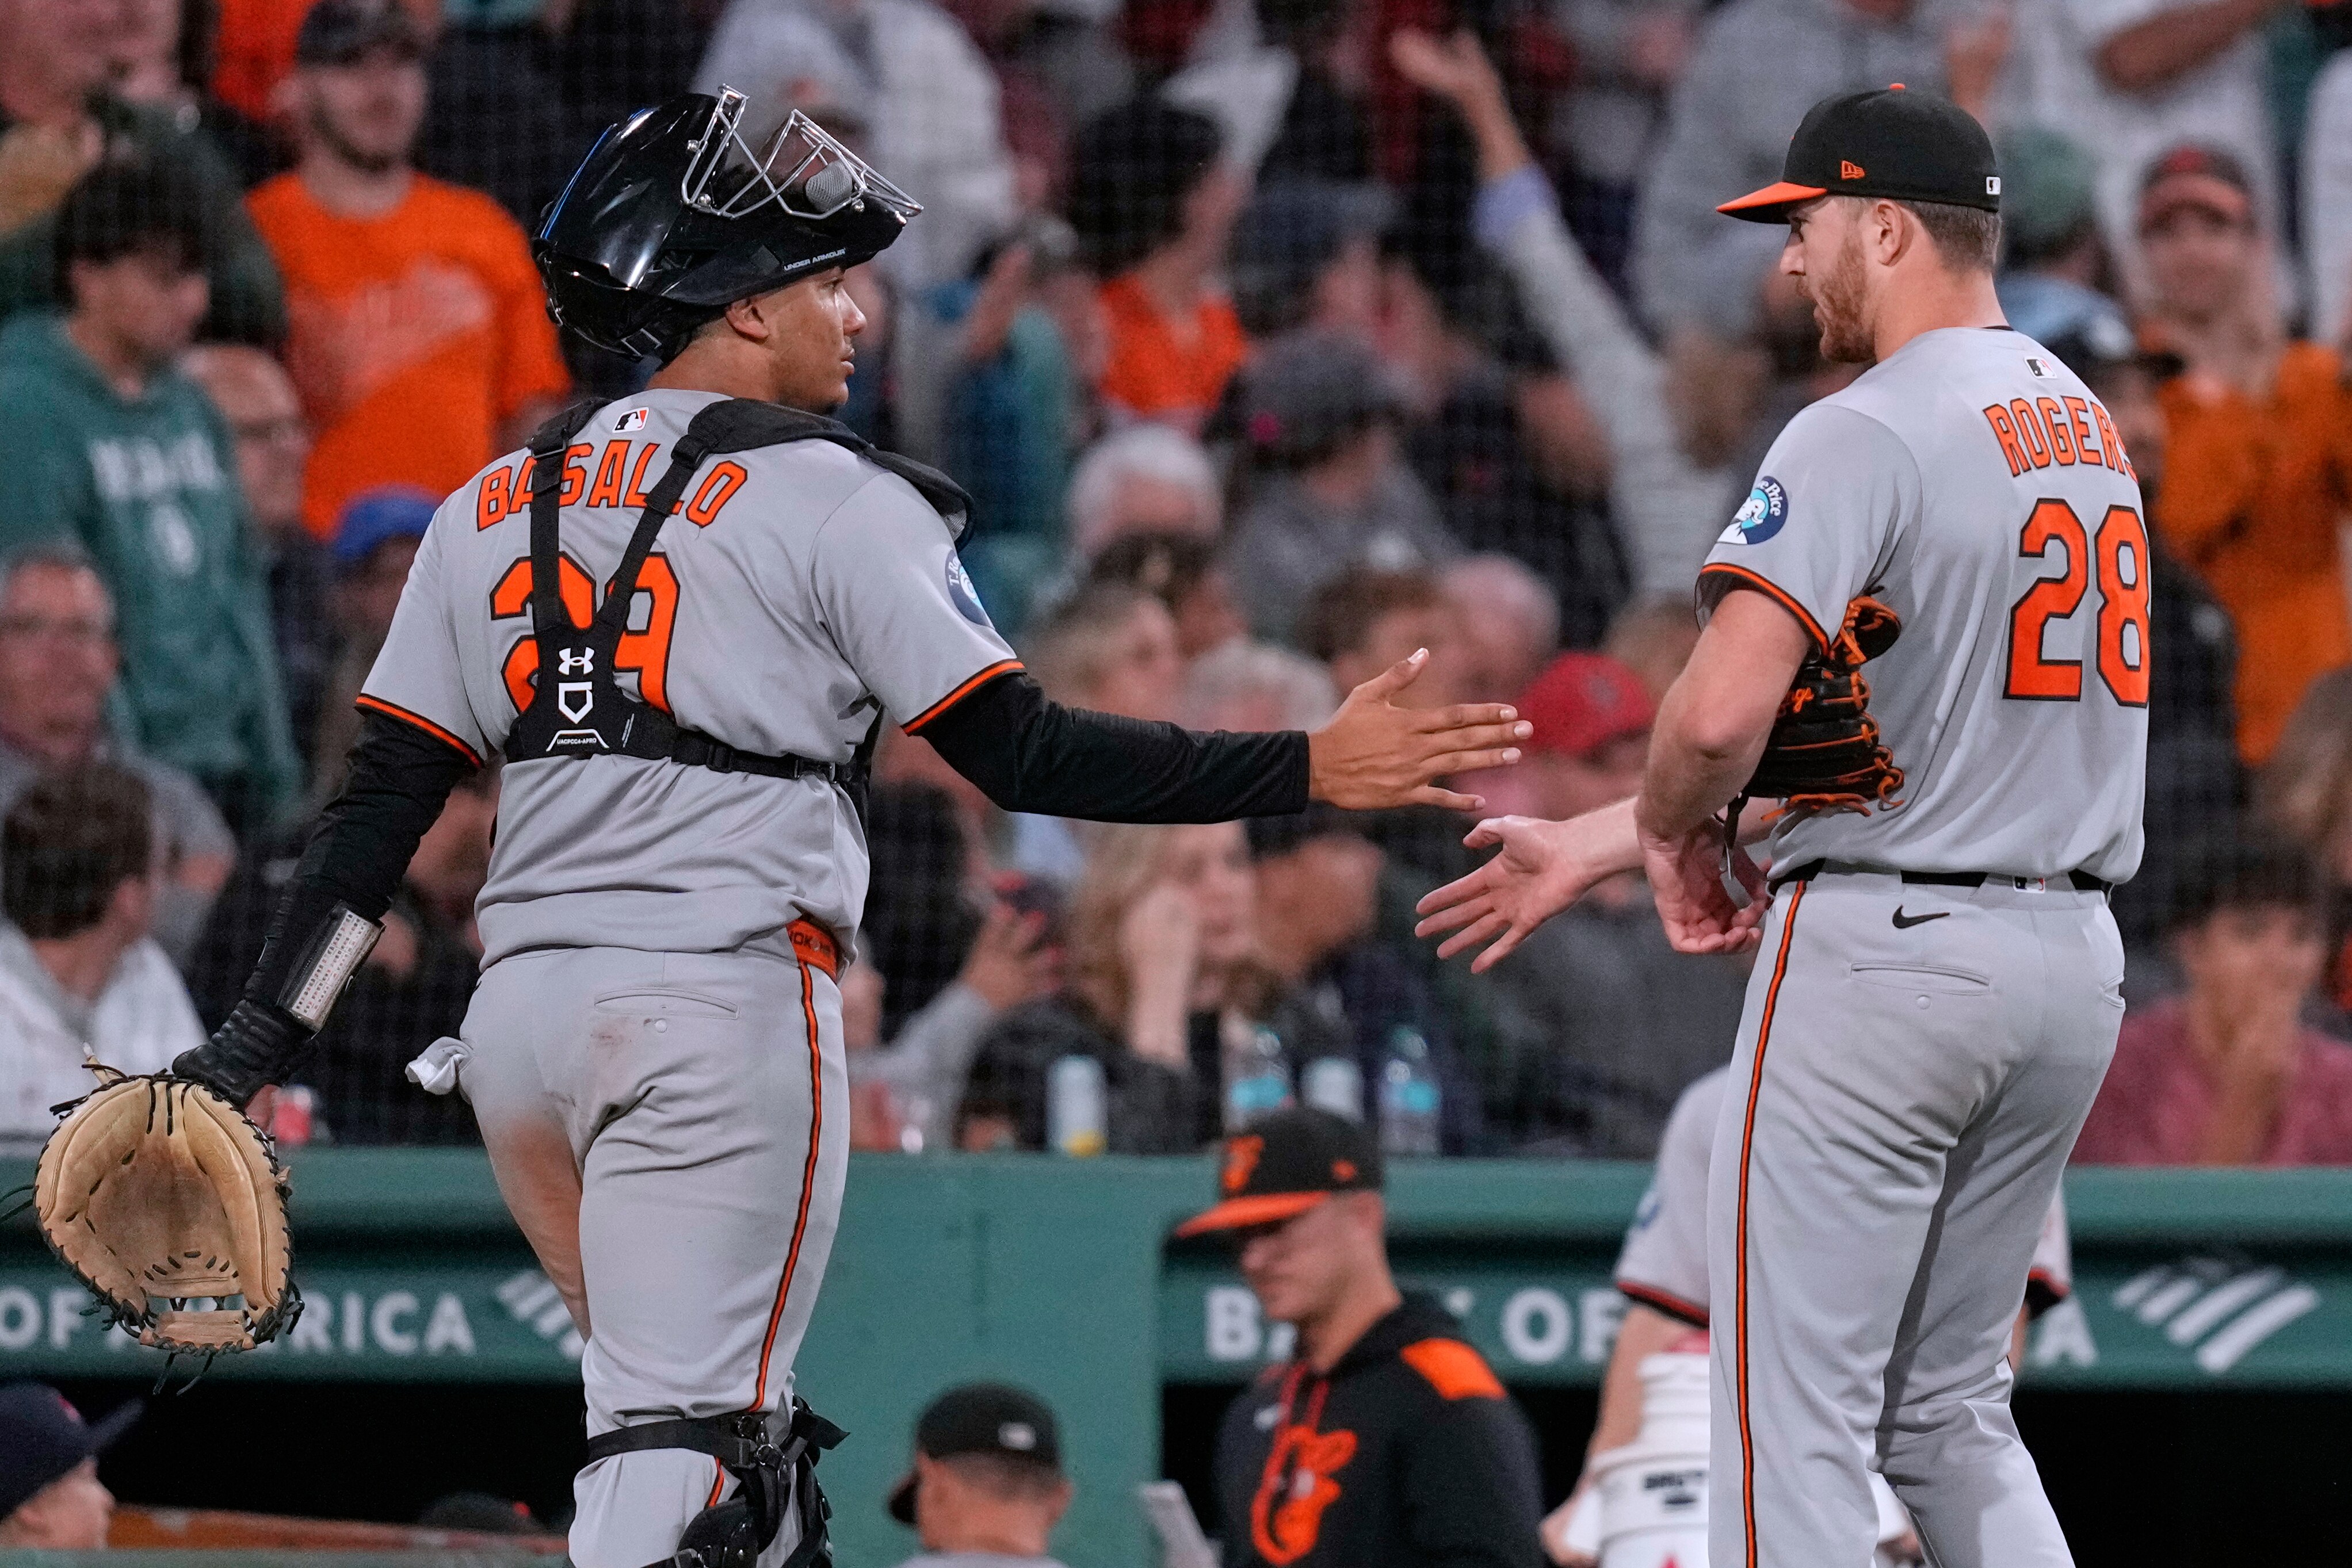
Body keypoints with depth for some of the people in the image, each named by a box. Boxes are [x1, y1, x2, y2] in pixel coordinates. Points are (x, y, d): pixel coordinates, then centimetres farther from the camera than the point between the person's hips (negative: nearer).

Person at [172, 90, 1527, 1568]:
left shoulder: (497, 504, 14)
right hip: (729, 1004, -7)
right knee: (682, 1444, -8)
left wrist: (257, 1043, 13)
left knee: (694, 1409, 19)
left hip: (523, 1014, 7)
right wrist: (1310, 770, -7)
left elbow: (383, 796, 11)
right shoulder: (829, 498, -4)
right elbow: (1023, 755, -9)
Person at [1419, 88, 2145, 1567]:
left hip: (1886, 947, -8)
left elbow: (1724, 713, -25)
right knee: (1948, 1408, 17)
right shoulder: (2088, 421, 14)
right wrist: (1590, 851, 18)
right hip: (2076, 952, 8)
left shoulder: (1867, 434, -13)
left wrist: (1673, 832, -1)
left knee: (1796, 1417, -4)